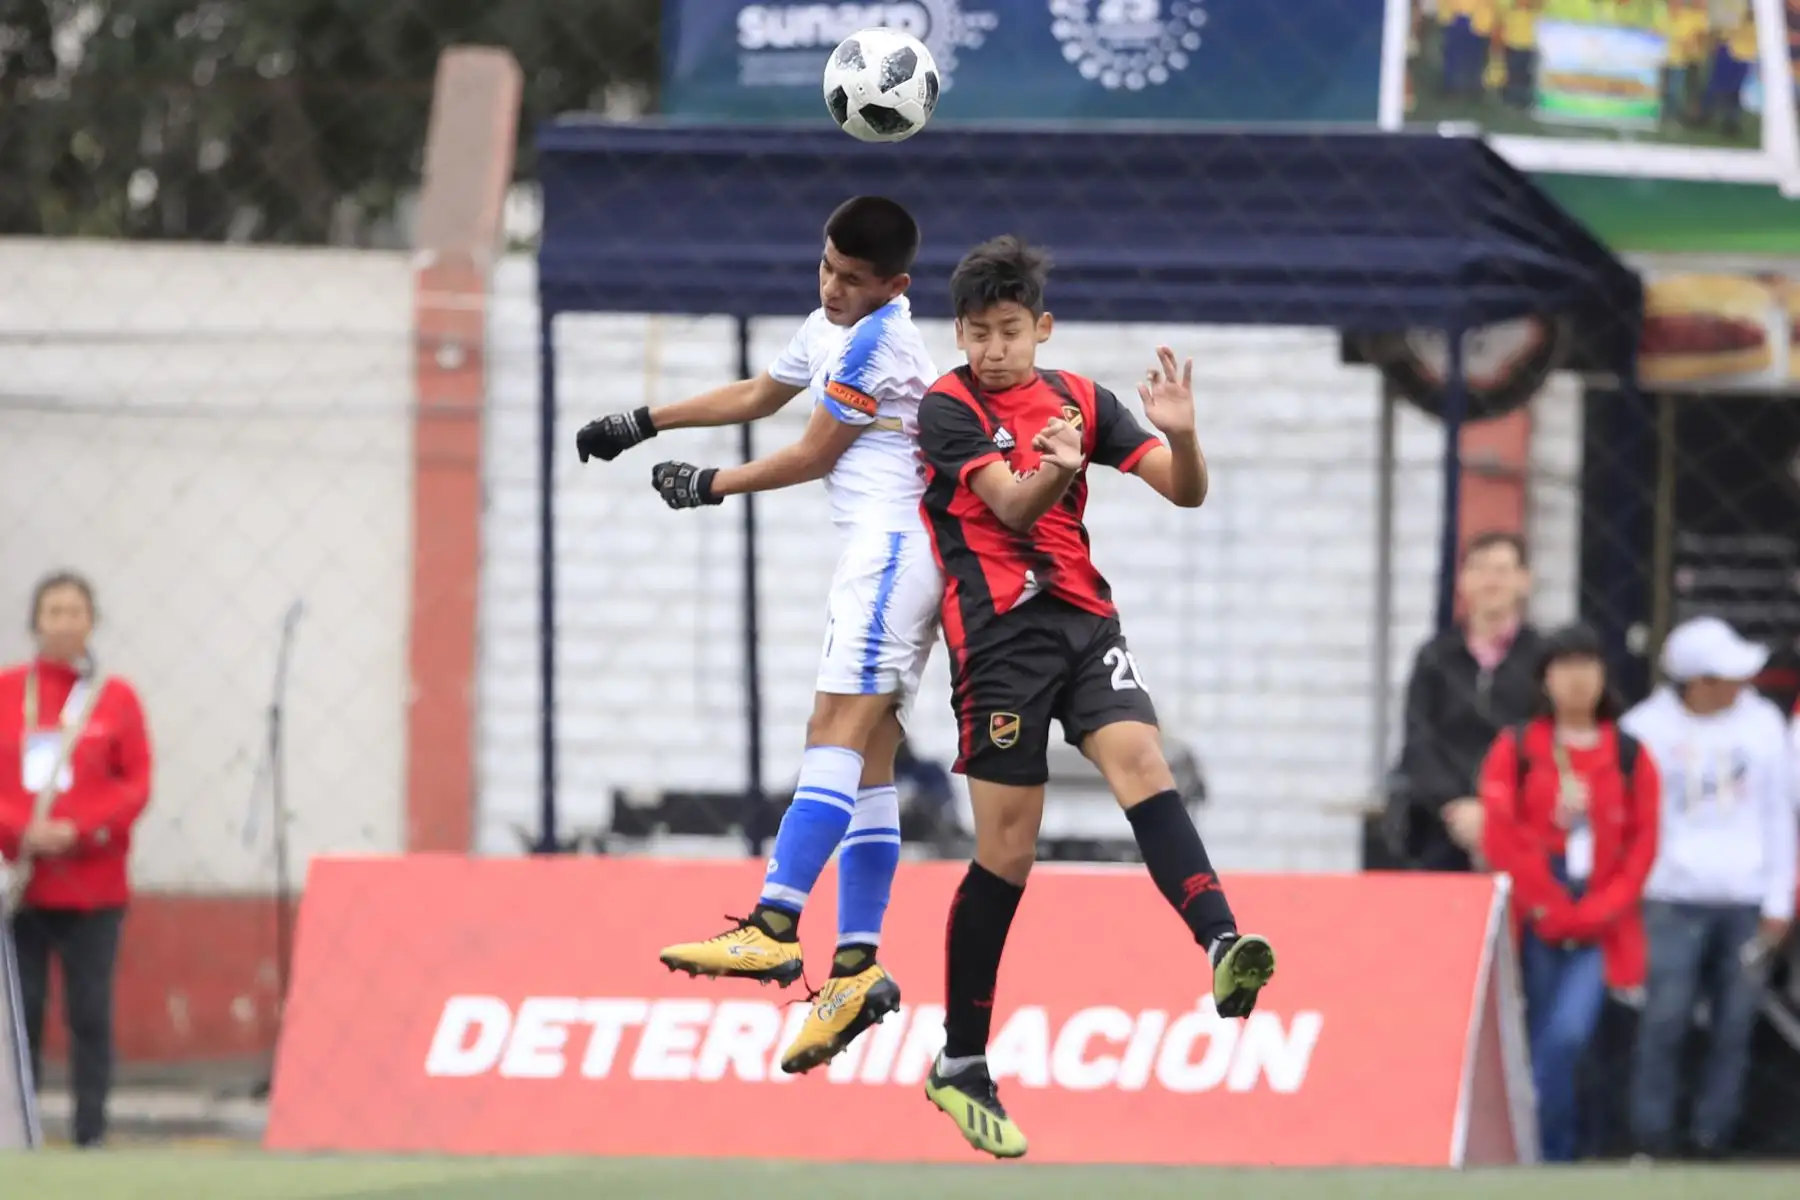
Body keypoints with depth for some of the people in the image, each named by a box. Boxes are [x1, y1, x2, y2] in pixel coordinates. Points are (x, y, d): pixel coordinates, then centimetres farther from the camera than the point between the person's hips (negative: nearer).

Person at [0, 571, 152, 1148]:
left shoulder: (116, 698, 3)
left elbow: (137, 785, -1)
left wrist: (77, 831, -14)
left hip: (94, 881, -1)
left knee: (90, 1013, -1)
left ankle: (91, 1133, 4)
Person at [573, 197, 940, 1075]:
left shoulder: (875, 340, -11)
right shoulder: (832, 327, 20)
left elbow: (812, 455, -6)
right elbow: (758, 396, 35)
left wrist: (708, 485, 6)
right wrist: (643, 426, 35)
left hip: (893, 543, -10)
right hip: (877, 552, 10)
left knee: (837, 733, -20)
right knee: (866, 759, 4)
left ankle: (773, 928, -33)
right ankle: (857, 967, -1)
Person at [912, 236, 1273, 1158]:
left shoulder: (1080, 400, 10)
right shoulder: (947, 410, -3)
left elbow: (1185, 492, 5)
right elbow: (1010, 503, -20)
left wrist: (1181, 433, -16)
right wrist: (1054, 467, -41)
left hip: (1084, 620, 3)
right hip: (1000, 634, -3)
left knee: (1140, 760, -24)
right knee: (1006, 853, -3)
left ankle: (1223, 951, -44)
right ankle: (961, 1065, 10)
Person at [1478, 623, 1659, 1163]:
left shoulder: (1629, 756, 8)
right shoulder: (1516, 749, 6)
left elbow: (1643, 841, 4)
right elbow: (1500, 834, -2)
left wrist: (1597, 911, -7)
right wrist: (1548, 906, -8)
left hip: (1601, 930, 0)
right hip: (1536, 925, 0)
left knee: (1567, 1037, -18)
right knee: (1544, 1046, 2)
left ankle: (1548, 1153, -9)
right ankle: (1557, 1154, 14)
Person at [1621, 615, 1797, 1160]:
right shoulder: (1646, 729, -1)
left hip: (1746, 904, 3)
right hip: (1672, 898, -3)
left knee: (1736, 1024, 0)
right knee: (1666, 1019, -9)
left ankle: (1714, 1143, 7)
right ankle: (1652, 1141, -2)